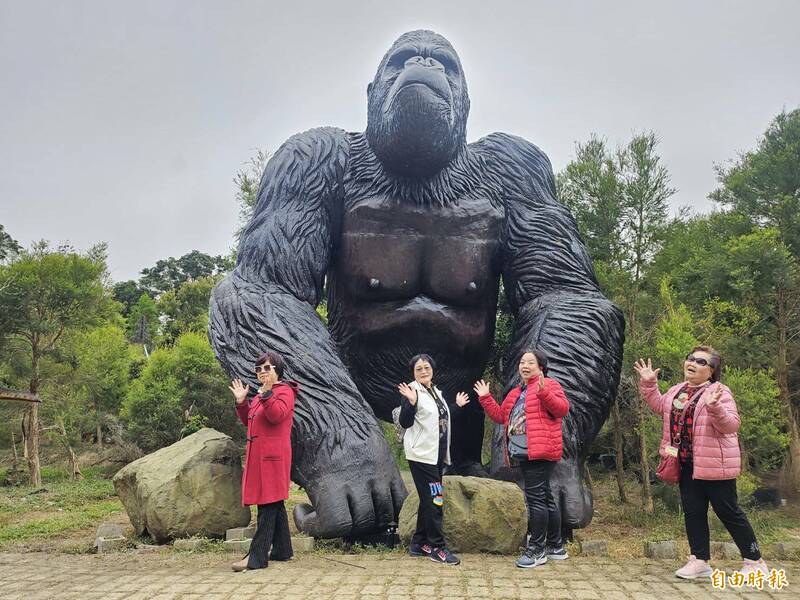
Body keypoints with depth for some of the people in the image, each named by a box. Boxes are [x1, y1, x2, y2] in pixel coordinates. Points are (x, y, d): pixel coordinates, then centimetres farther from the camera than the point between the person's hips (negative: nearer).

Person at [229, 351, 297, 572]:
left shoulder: (284, 391, -6)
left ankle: (257, 557, -12)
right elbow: (248, 421, 22)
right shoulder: (261, 394, 22)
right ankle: (282, 550, 20)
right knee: (274, 504, 13)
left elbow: (277, 415, -22)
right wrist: (241, 402, 10)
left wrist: (266, 393, -28)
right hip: (258, 454, 10)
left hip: (272, 456, -10)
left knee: (268, 503, -10)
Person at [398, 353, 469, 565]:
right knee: (434, 499, -9)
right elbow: (405, 423, -16)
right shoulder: (412, 391, -10)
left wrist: (457, 406, 22)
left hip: (436, 454, 9)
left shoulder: (436, 392, 14)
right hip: (421, 454, -8)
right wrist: (411, 402, -31)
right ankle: (437, 547, -3)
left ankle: (419, 543, 22)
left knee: (428, 499, 13)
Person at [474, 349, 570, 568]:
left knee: (535, 497, -10)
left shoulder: (549, 385, -2)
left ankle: (537, 549, -3)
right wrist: (485, 398, 17)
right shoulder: (516, 393, 23)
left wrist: (543, 392, -29)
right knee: (544, 497, 14)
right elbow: (500, 416, 25)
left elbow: (562, 408, -16)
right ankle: (556, 547, 23)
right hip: (524, 453, 9)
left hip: (540, 452, -9)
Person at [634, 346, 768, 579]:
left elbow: (731, 424, -21)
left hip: (714, 464, -7)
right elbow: (659, 405, 28)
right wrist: (648, 383, 17)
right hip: (687, 464, 7)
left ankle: (754, 561, 16)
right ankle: (700, 561, 22)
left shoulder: (719, 392, -12)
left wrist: (714, 407, -37)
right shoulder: (678, 390, 10)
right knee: (693, 512, 11)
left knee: (728, 512, 2)